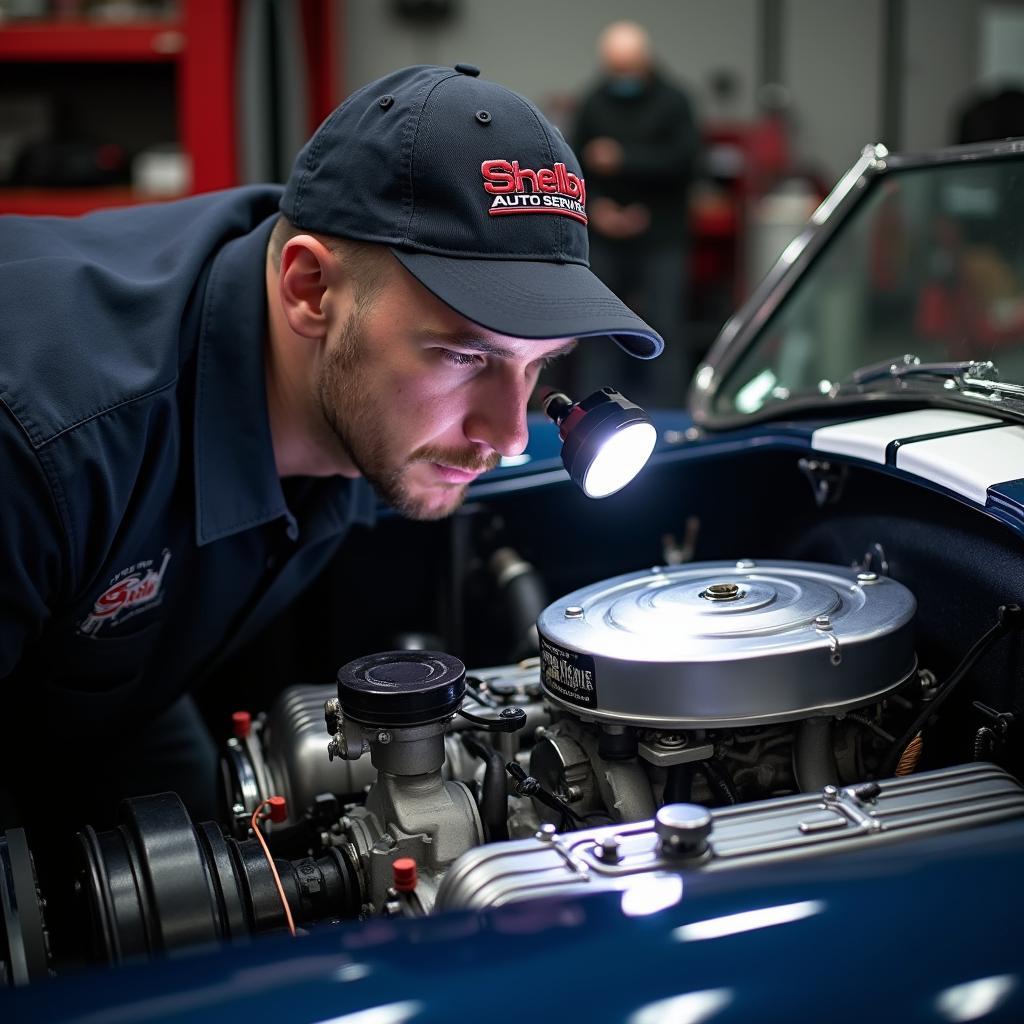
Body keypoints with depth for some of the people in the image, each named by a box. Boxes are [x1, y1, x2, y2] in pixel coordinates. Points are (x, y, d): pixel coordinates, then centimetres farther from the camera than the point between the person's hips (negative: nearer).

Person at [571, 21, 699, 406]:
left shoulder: (672, 101, 0)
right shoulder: (593, 104, 8)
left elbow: (683, 161, -12)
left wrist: (622, 159, -18)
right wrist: (594, 207, -6)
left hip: (660, 240, -2)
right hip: (604, 239, 3)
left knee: (666, 328, -4)